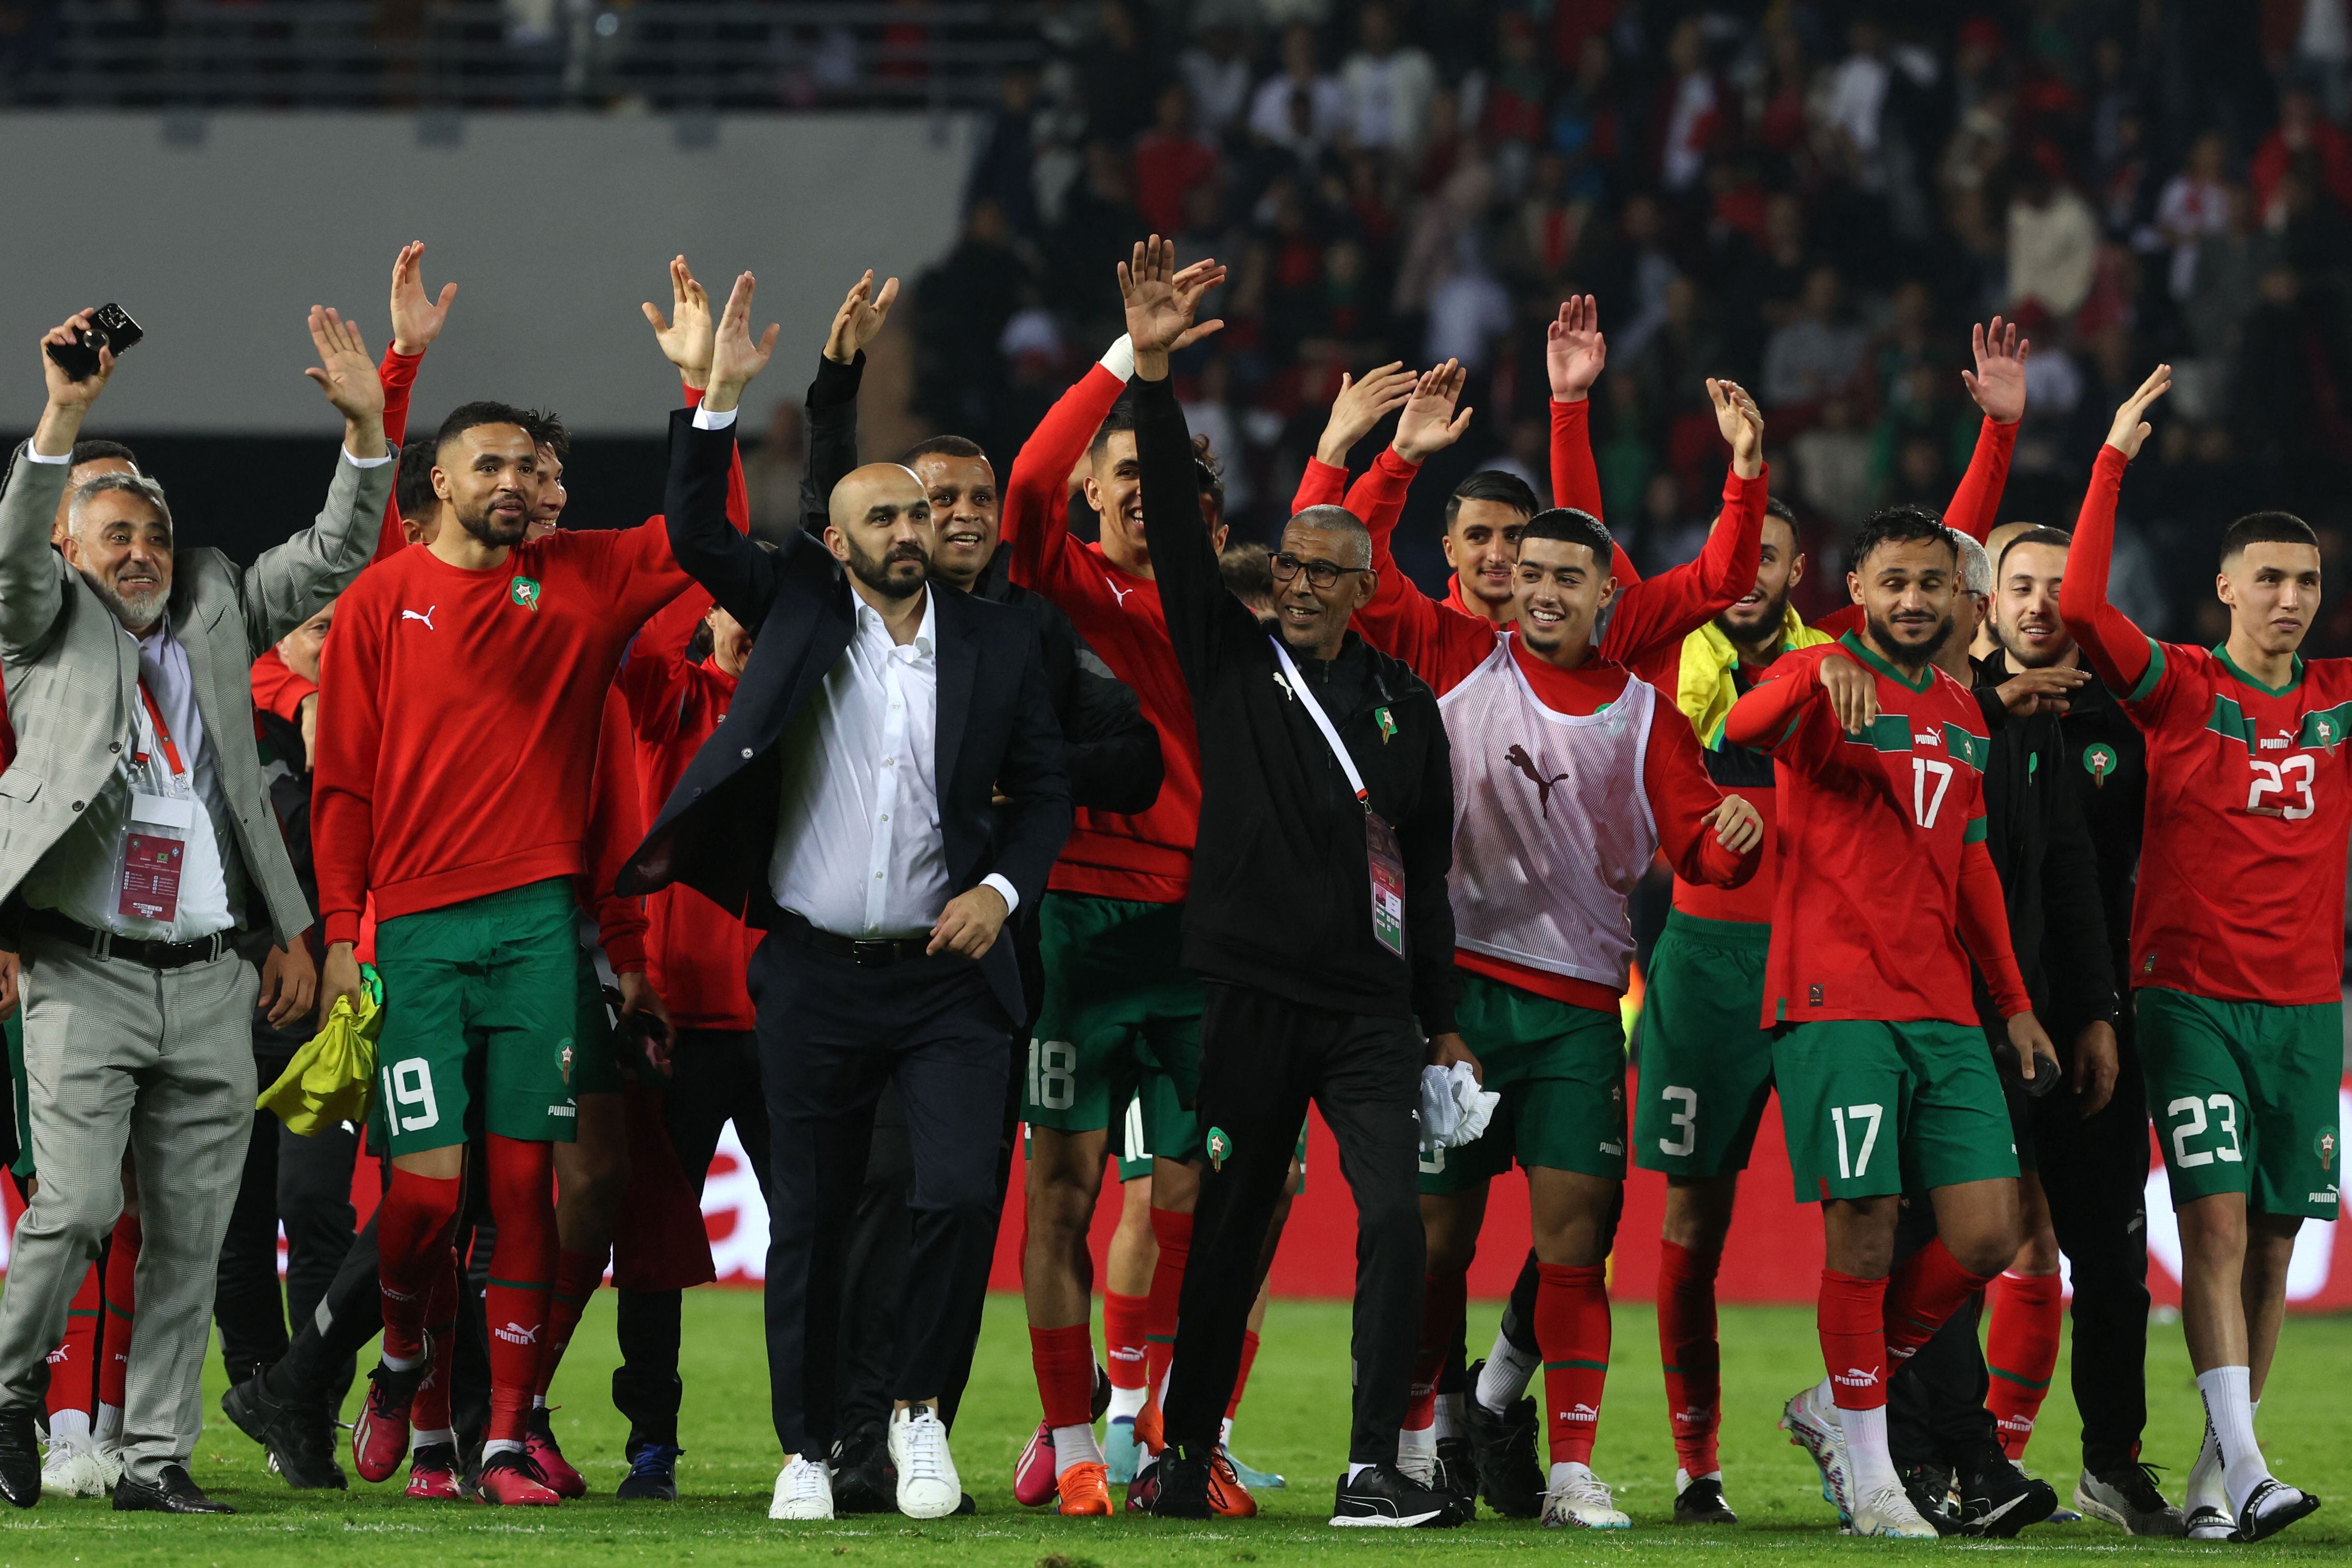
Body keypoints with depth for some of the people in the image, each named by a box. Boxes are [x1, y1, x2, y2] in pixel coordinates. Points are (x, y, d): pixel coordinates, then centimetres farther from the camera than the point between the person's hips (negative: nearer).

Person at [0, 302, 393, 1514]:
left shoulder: (215, 617, 17)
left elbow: (331, 557, 14)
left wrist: (366, 427, -1)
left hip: (209, 984, 4)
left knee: (191, 1233, 3)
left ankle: (157, 1456, 7)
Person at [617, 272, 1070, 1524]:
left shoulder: (996, 641, 6)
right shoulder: (799, 606, 4)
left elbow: (1043, 789, 10)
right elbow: (696, 534, -6)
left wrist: (1001, 889, -7)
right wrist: (718, 397, -15)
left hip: (947, 976, 0)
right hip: (814, 975, 0)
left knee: (961, 1194, -15)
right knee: (807, 1222, 4)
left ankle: (919, 1408, 5)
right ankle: (805, 1449, 15)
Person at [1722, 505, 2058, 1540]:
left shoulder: (1961, 716, 18)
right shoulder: (1824, 686, -3)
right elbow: (1744, 727, -26)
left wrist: (2014, 1002, 22)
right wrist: (1824, 675, -46)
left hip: (1943, 1009, 7)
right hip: (1836, 1004, -7)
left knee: (1986, 1238, -1)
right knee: (1863, 1238, -7)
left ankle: (1835, 1409, 18)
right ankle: (1868, 1476, 4)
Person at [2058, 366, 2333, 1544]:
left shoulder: (2338, 699, 9)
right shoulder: (2179, 689, -2)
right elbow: (2081, 608, -16)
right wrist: (2114, 460, -15)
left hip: (2307, 1005, 4)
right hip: (2192, 994, -4)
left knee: (2273, 1240, 5)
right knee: (2216, 1222, -14)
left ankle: (2214, 1474, 14)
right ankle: (2246, 1470, -21)